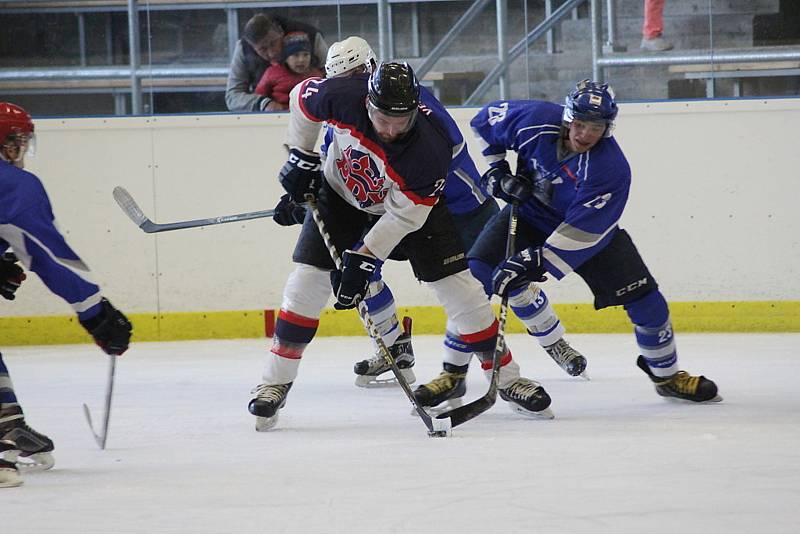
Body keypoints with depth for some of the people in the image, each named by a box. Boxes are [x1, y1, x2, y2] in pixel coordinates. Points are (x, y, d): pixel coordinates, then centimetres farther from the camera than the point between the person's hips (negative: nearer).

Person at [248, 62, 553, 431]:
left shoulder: (430, 147, -37)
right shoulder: (343, 96, -33)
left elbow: (404, 216, -29)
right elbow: (302, 97, -9)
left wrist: (363, 258, -31)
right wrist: (302, 158, -6)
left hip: (411, 205, -1)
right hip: (340, 194, 2)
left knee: (459, 287, -6)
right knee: (308, 282, -10)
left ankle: (508, 379, 8)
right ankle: (274, 384, 0)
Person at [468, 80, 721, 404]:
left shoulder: (611, 169, -33)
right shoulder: (536, 122, -26)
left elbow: (582, 233, -38)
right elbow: (486, 120, -4)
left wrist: (535, 263, -45)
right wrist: (497, 169, -8)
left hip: (592, 230, -1)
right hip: (529, 215, 1)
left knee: (645, 300, -5)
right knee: (479, 270, -20)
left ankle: (667, 375, 19)